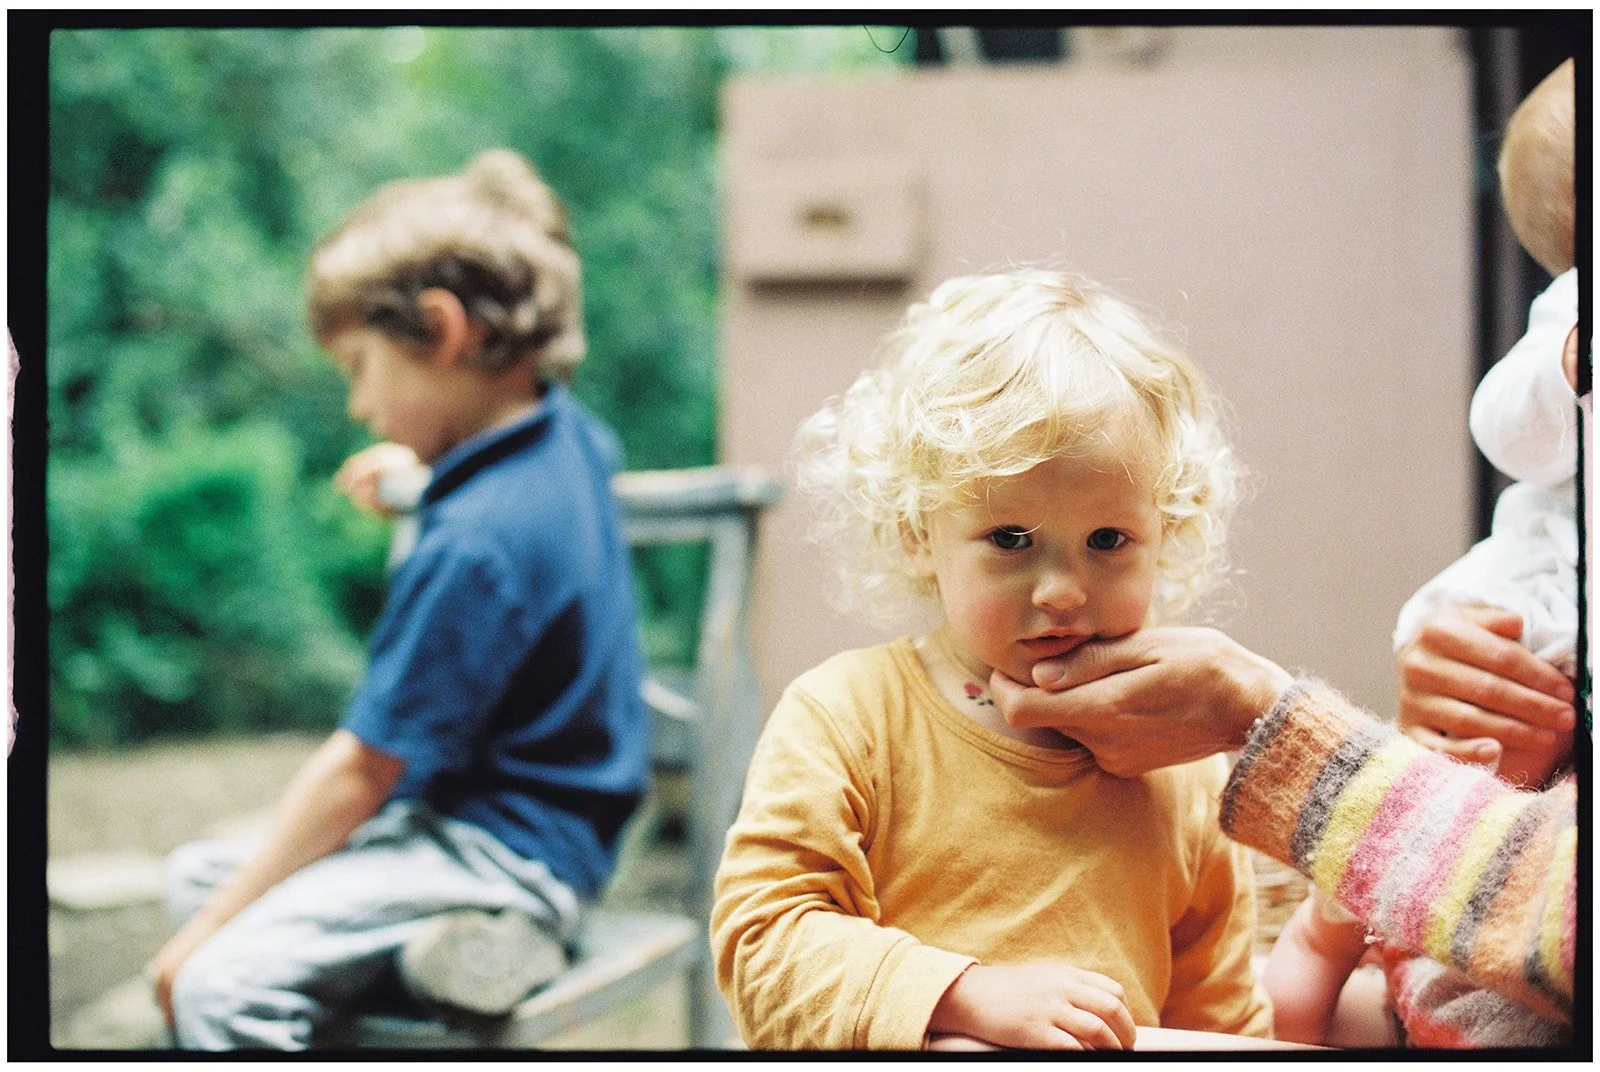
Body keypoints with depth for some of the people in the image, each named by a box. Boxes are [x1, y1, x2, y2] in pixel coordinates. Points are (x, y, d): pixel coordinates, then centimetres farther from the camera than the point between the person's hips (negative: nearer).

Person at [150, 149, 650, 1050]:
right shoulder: (569, 434, 4)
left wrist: (213, 927, -9)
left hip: (505, 857, -11)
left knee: (222, 984, -27)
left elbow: (360, 773, -18)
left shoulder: (472, 544, -24)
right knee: (197, 872, 13)